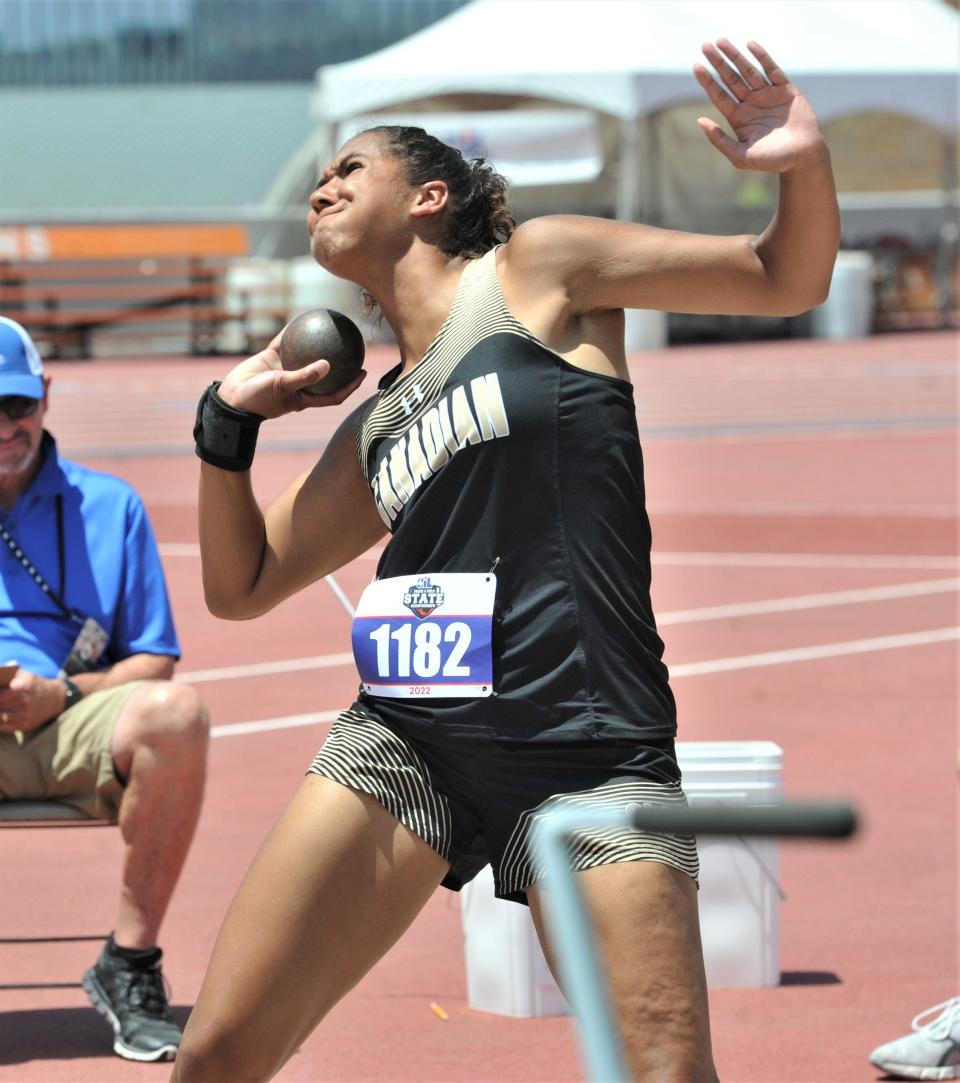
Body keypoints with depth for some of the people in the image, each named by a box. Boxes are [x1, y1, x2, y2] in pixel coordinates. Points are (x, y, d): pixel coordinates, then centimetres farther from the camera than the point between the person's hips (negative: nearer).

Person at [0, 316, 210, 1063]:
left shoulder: (109, 506, 16)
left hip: (68, 731, 1)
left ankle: (131, 965, -19)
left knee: (174, 713, -33)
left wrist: (62, 692, -8)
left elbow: (155, 663, 12)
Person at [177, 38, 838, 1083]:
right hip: (404, 740, 5)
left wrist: (806, 168, -15)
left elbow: (785, 278, 6)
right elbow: (241, 586, 31)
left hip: (589, 750, -5)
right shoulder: (371, 426, 22)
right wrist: (229, 420, 18)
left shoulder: (533, 270, 8)